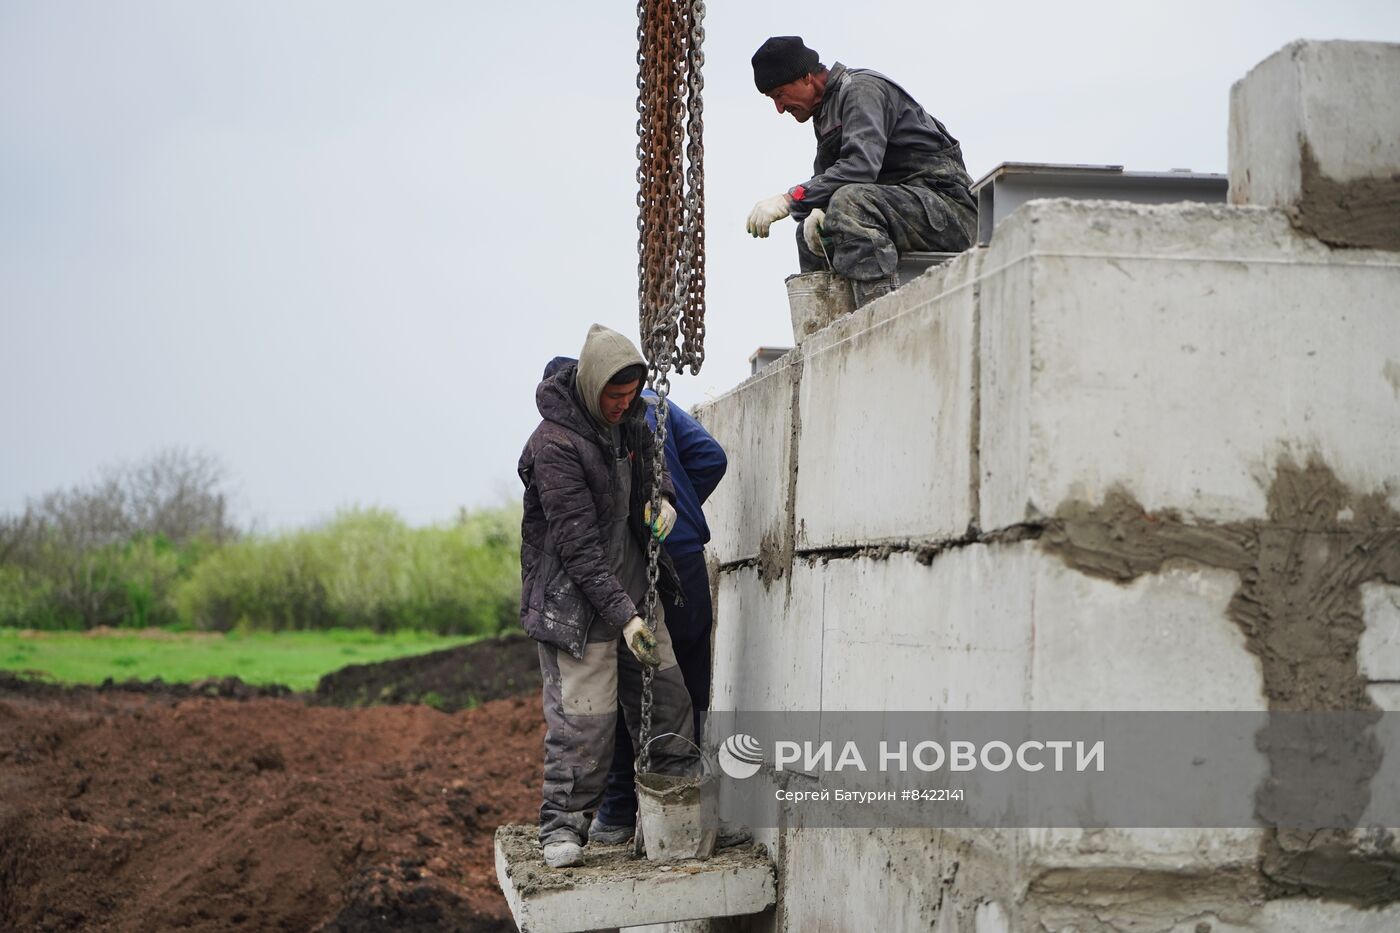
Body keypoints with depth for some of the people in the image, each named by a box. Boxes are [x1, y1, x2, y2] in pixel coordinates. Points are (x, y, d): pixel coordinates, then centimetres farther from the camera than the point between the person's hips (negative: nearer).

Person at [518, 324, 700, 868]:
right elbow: (577, 545, -26)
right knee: (583, 713, -8)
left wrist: (663, 498, 0)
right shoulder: (555, 445, -23)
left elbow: (649, 464, 25)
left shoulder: (627, 419, 3)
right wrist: (622, 614, -29)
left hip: (630, 578, 8)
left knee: (665, 686, 9)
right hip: (574, 594, -8)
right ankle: (562, 824, 4)